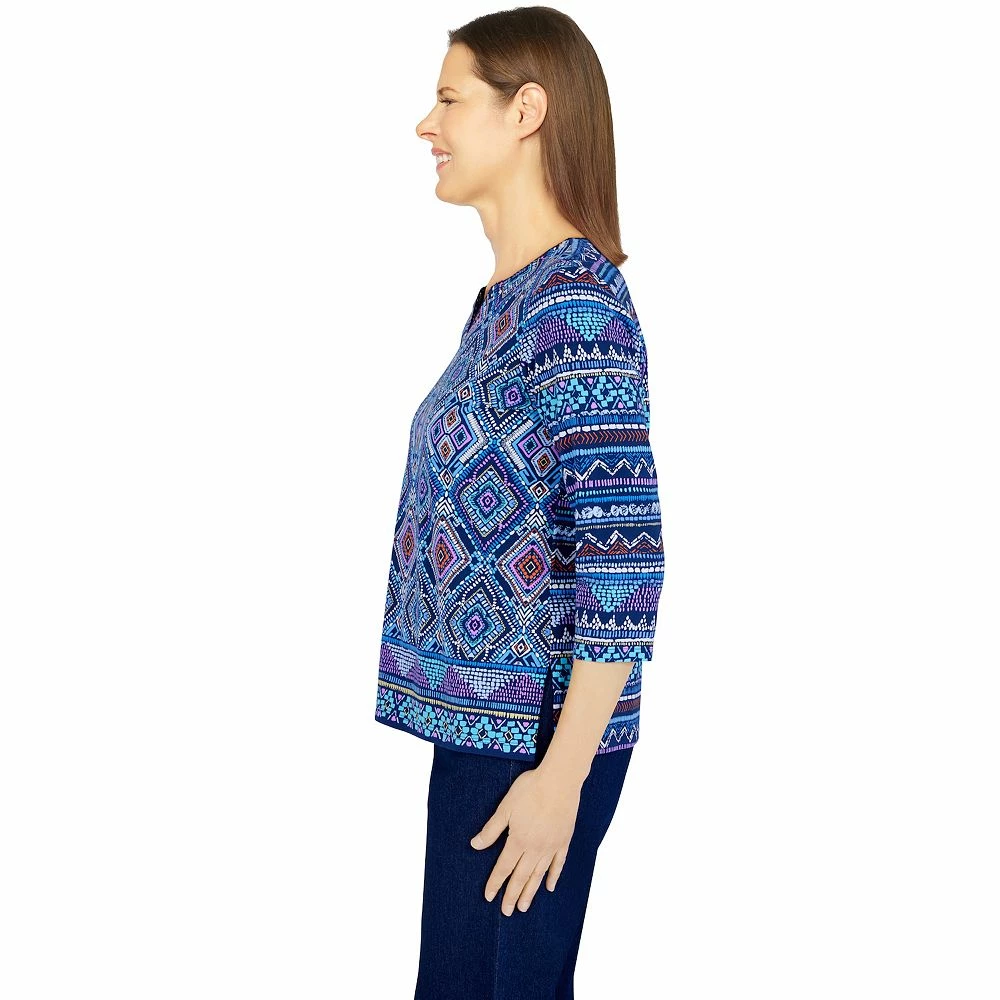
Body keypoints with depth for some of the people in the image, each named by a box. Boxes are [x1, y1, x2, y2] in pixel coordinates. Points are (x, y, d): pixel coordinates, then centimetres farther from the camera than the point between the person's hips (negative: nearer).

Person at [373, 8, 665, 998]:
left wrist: (562, 774, -21)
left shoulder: (579, 304, -18)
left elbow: (626, 555, -22)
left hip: (539, 733, -9)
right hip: (479, 712, 9)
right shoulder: (506, 294, 10)